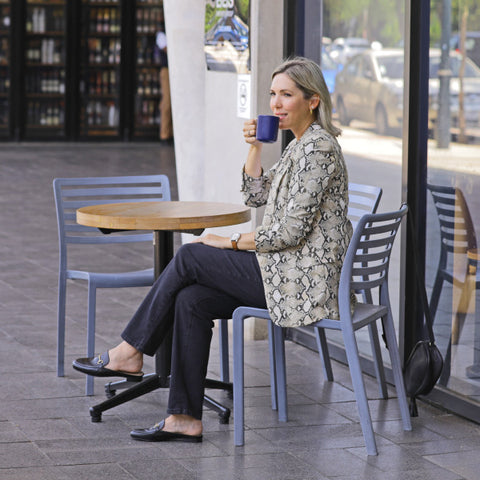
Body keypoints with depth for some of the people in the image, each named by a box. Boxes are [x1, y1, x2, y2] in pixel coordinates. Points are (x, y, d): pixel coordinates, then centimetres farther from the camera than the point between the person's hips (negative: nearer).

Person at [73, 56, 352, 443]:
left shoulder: (317, 148, -17)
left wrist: (232, 243, -9)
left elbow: (292, 230, -21)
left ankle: (129, 354, 7)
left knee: (189, 258, -7)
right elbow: (256, 196, 22)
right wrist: (255, 147, 5)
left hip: (302, 279, -10)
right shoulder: (300, 143, 16)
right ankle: (185, 418, -5)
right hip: (289, 269, 10)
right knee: (191, 300, -4)